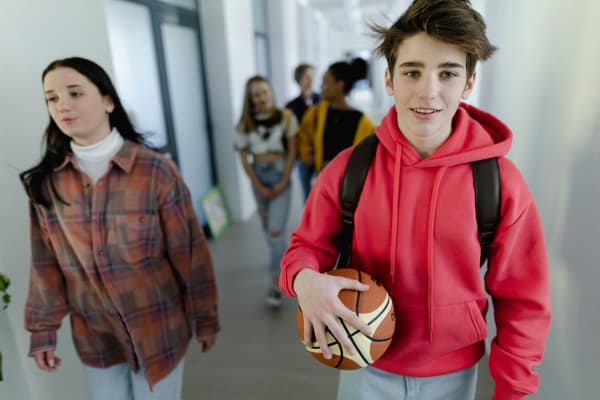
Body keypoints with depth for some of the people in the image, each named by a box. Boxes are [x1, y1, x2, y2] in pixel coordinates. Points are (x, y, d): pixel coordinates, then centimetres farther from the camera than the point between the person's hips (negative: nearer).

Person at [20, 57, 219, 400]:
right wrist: (43, 329, 7)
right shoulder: (45, 182, -4)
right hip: (94, 337, 3)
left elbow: (190, 251, -11)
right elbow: (46, 263, 4)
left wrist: (205, 317, -4)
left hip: (158, 329, -3)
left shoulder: (156, 170, -16)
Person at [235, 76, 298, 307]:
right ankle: (282, 259, 40)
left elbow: (292, 152, -3)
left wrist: (283, 182, -10)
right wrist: (259, 186, -5)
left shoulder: (286, 118, -5)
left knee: (277, 230, -10)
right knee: (268, 227, 14)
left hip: (280, 175, -3)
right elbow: (244, 159, 1)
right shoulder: (244, 125, -1)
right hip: (258, 177, 3)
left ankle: (276, 283, -4)